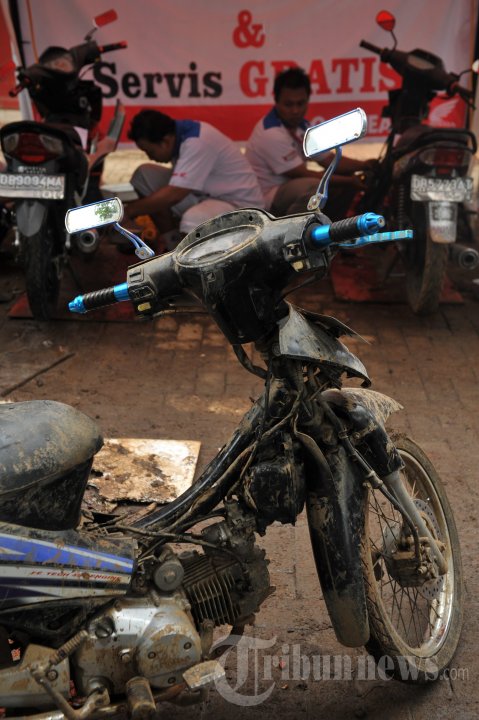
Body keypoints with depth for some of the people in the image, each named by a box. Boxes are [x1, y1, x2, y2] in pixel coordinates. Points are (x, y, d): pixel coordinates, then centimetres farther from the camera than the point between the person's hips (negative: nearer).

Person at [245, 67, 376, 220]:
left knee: (347, 182, 3)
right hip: (264, 202, -9)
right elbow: (303, 174, -23)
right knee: (312, 187, -36)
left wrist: (363, 165, -11)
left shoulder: (302, 126, 5)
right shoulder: (271, 134, -23)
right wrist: (349, 180, -20)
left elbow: (329, 159, 7)